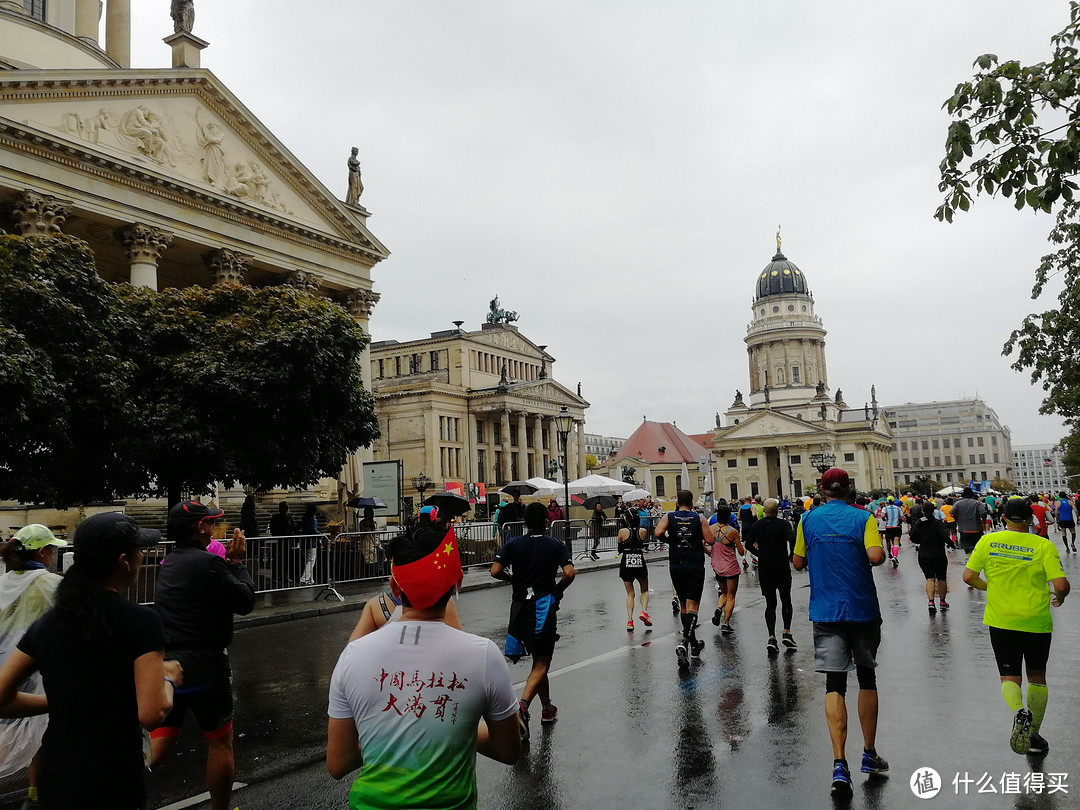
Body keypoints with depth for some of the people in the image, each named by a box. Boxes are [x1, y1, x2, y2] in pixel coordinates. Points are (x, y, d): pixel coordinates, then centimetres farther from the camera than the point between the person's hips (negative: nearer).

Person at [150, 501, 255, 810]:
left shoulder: (168, 564, 9)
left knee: (159, 741, 12)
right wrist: (237, 561, 0)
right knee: (220, 741, 11)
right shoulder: (207, 563, -18)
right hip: (204, 669, -7)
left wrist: (227, 561, 15)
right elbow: (245, 602, -10)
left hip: (165, 666, 7)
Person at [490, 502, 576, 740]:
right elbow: (569, 573, -12)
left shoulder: (513, 544, 2)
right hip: (544, 605, -3)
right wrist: (557, 590, 5)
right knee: (541, 664, -1)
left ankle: (547, 708, 29)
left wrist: (512, 579, 12)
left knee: (540, 660, 19)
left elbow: (495, 571, -8)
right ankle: (522, 705, -24)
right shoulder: (556, 545, -1)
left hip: (520, 605, 3)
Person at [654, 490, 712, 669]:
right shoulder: (700, 519, 0)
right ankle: (684, 642, -26)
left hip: (676, 566, 2)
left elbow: (658, 533, -15)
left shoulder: (669, 517, 1)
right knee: (692, 606, -5)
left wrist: (670, 540, 4)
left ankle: (694, 645, 25)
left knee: (683, 605, 15)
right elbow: (710, 540, -7)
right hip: (695, 567, -2)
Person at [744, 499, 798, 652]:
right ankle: (787, 633, 8)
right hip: (782, 567, -2)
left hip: (764, 568, 2)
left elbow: (749, 545, 6)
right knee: (786, 600, 16)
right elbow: (792, 539, -24)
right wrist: (791, 556, -9)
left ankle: (771, 637, -5)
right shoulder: (783, 524, -8)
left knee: (770, 603, 6)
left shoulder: (757, 525, 2)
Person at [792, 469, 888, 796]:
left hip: (826, 612, 0)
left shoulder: (808, 520, 2)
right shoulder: (863, 518, -4)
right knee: (867, 678, 16)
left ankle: (839, 765, -11)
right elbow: (876, 556, -17)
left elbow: (798, 563, 6)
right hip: (863, 610, 0)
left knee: (835, 685, -1)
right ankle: (869, 755, 27)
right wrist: (881, 553, 5)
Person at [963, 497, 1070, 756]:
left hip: (1001, 621, 0)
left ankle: (1019, 712, -22)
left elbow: (969, 576, -3)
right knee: (1037, 677, 19)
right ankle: (1034, 734, 24)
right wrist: (1059, 596, 7)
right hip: (1036, 622, 0)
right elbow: (1061, 584, -16)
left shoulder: (988, 541, -4)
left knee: (1010, 677, 9)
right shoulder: (1044, 545, -9)